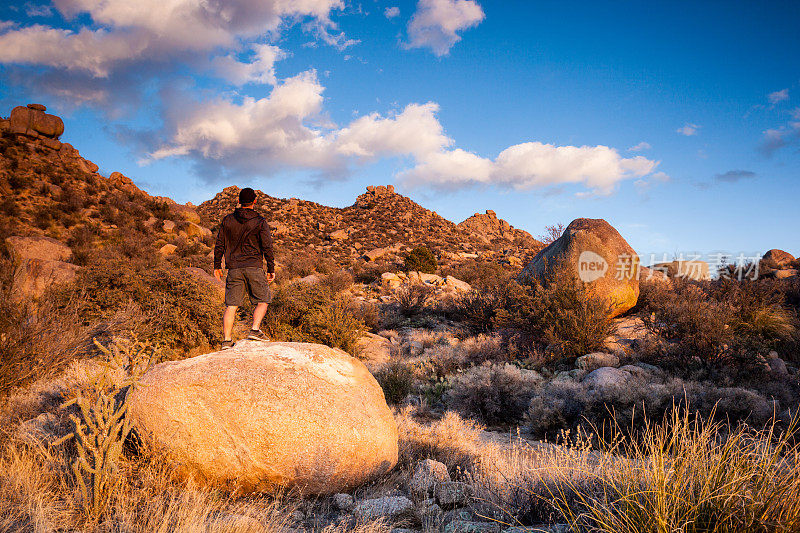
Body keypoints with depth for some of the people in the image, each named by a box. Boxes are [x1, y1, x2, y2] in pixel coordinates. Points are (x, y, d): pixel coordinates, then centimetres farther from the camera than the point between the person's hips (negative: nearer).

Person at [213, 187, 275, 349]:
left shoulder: (227, 220, 8)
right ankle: (255, 330, -9)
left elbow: (219, 245, 9)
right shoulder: (260, 222, -2)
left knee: (231, 306, 4)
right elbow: (267, 247, -5)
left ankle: (227, 340, -2)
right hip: (254, 268, -3)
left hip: (234, 269, 3)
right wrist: (271, 269, 1)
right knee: (262, 301, 10)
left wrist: (217, 266, 17)